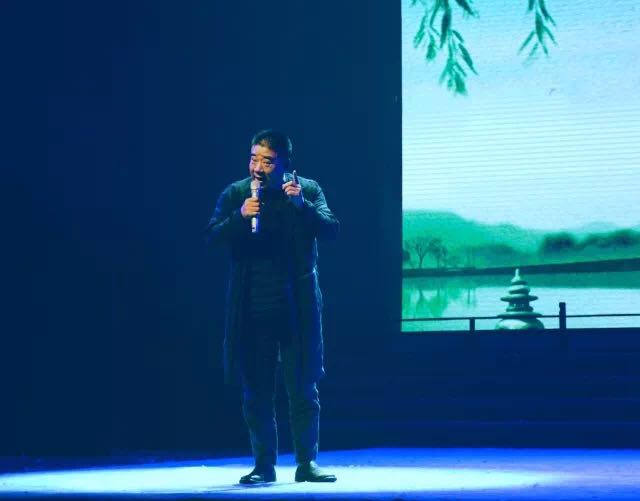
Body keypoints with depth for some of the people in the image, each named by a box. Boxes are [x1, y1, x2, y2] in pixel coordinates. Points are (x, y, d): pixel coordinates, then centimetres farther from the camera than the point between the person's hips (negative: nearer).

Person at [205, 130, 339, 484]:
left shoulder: (307, 190, 1)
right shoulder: (235, 194, 3)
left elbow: (331, 229, -10)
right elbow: (211, 237, -5)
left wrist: (301, 203, -24)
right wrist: (240, 216, -21)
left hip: (298, 306, -1)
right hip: (253, 307, 1)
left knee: (303, 388, 3)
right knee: (256, 391, 3)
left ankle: (307, 462, 9)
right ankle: (264, 465, 10)